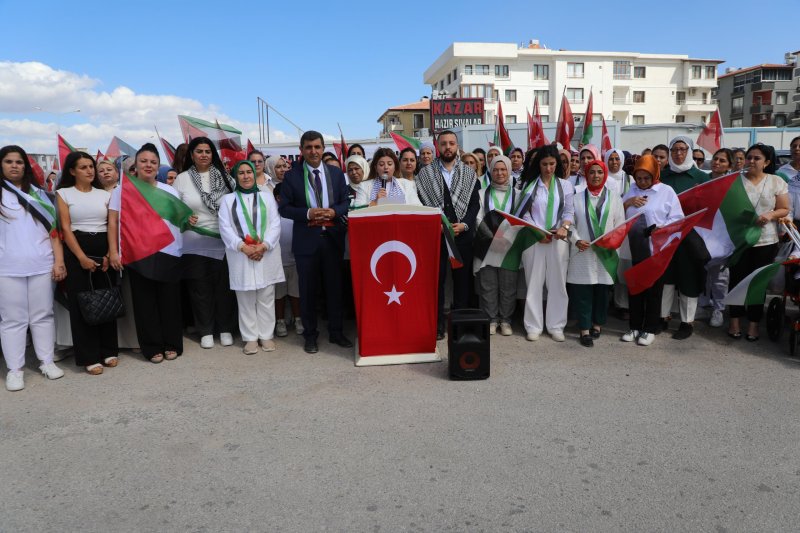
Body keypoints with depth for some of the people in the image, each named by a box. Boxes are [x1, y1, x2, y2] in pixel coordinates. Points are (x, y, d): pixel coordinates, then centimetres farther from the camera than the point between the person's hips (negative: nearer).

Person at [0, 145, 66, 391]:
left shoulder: (38, 194, 12)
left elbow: (52, 229, 9)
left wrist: (59, 260, 2)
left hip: (42, 266, 2)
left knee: (43, 314, 8)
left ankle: (47, 361, 16)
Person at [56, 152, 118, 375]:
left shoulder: (105, 194, 11)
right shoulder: (63, 193, 3)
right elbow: (65, 228, -5)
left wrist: (110, 254, -8)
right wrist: (82, 257, -14)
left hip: (104, 250, 3)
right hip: (76, 251, -3)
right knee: (81, 302, -1)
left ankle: (109, 351, 16)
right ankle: (89, 357, 5)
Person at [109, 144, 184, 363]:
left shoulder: (170, 191, 13)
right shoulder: (122, 190, 6)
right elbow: (113, 222, 2)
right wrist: (113, 251, -5)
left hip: (169, 253, 2)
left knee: (170, 301, 5)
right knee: (145, 302, 3)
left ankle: (172, 344, 17)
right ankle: (152, 347, 13)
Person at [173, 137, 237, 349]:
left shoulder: (223, 176, 4)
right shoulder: (182, 178, 4)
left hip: (222, 242, 0)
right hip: (194, 243, 0)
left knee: (224, 286, 6)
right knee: (200, 288, 7)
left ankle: (225, 328, 20)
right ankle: (205, 331, 19)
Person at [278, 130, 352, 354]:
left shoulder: (336, 173, 6)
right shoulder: (291, 176, -2)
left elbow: (346, 202, 8)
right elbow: (284, 208, -2)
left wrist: (334, 211, -13)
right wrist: (307, 213, -18)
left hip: (332, 237, 2)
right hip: (306, 240, -2)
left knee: (334, 286, 10)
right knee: (308, 289, 8)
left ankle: (335, 331, 24)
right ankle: (310, 335, 21)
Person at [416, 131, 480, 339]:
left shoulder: (469, 173, 9)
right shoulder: (425, 173, 5)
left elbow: (475, 203, 5)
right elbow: (420, 204, 2)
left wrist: (464, 224, -9)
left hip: (463, 234, 1)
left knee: (462, 279, 5)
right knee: (436, 279, 0)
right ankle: (437, 324, 8)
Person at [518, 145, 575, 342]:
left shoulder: (565, 185, 10)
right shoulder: (528, 184, 5)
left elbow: (569, 211, 6)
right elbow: (524, 213, 1)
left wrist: (564, 227, -14)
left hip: (558, 240, 2)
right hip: (533, 239, -1)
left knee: (557, 283, 4)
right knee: (534, 283, 1)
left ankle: (556, 326, 12)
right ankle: (533, 326, 9)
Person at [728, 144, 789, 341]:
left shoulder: (777, 182, 3)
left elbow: (784, 209, 4)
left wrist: (770, 215, -15)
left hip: (765, 241, 1)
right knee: (737, 279, 5)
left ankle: (754, 323, 17)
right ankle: (735, 320, 18)